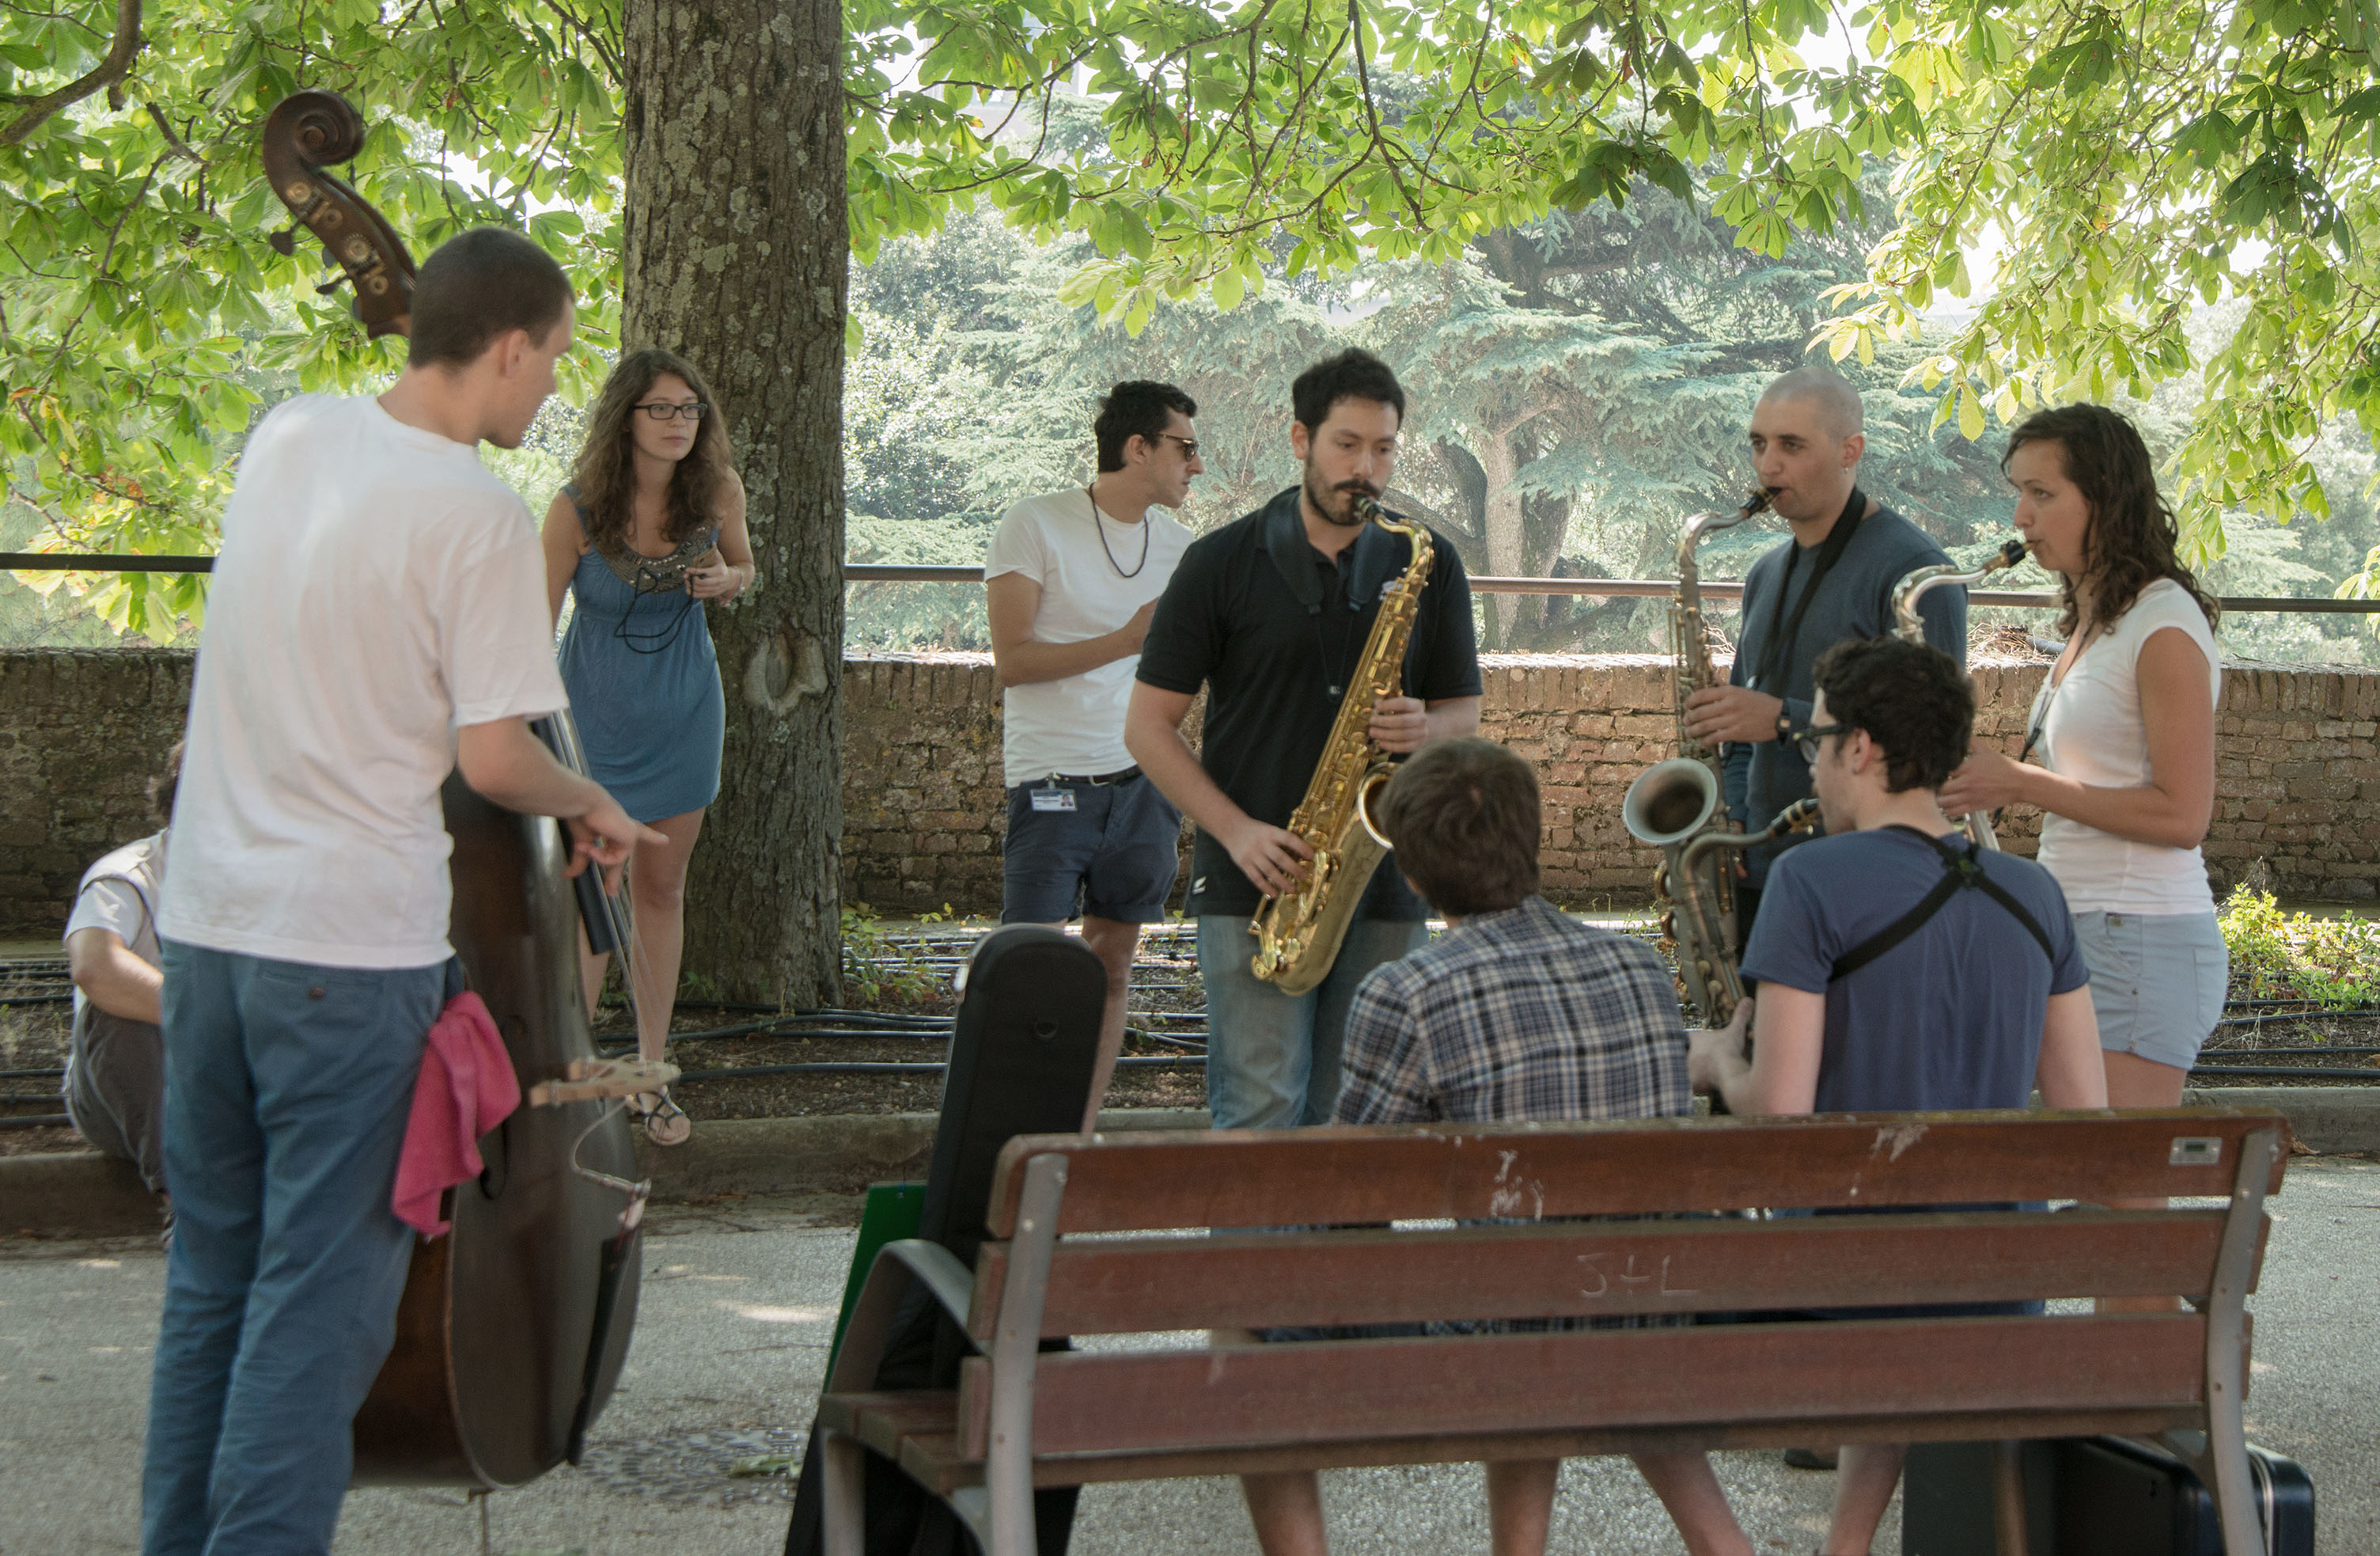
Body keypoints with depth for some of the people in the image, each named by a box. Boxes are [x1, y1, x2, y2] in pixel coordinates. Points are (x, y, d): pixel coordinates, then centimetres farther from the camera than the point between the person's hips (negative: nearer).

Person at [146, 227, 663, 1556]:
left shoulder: (285, 437, 6)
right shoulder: (480, 513, -15)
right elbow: (494, 758, -15)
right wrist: (592, 807, 4)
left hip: (209, 913, 7)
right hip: (353, 944, -7)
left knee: (213, 1266, 17)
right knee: (323, 1287, 1)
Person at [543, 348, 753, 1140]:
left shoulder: (717, 489, -9)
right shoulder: (577, 508, -18)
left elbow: (741, 566, 10)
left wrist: (726, 581, -14)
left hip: (683, 709, 3)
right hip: (595, 708, -3)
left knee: (661, 888, 9)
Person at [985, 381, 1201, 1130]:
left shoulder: (1177, 544, 12)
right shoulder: (1035, 525, -6)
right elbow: (1012, 662, -12)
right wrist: (1126, 641, -17)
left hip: (1142, 780, 6)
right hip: (1053, 784, -5)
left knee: (1112, 963, 7)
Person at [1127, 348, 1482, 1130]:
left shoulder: (1427, 566, 9)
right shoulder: (1222, 562, 2)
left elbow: (1463, 712, 15)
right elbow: (1148, 724, 1)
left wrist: (1423, 729, -10)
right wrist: (1236, 830, -11)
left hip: (1384, 884, 3)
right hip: (1255, 885, -2)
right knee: (1261, 1111, -7)